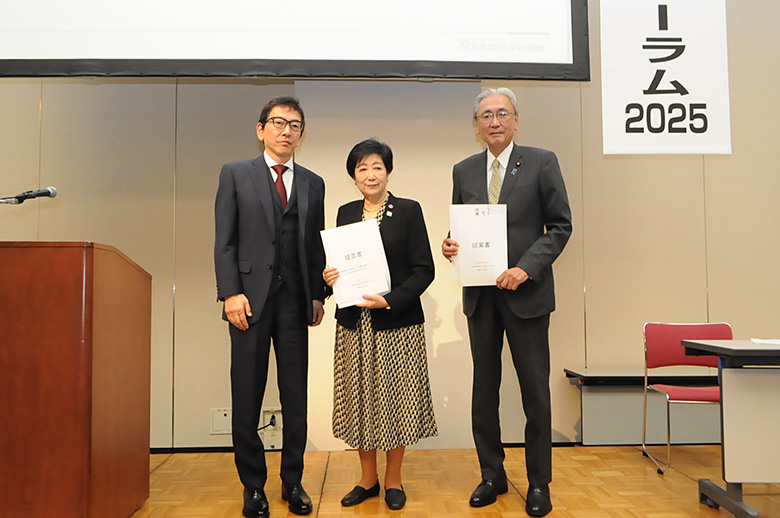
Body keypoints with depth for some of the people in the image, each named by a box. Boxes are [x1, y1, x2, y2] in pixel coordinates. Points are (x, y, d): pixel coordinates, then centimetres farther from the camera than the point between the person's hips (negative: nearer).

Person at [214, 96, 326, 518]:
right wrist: (230, 293, -9)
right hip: (250, 298, -2)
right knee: (247, 396, 5)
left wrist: (318, 295, 3)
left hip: (295, 301, 2)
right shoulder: (236, 174, 7)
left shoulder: (313, 184, 14)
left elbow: (316, 245, 12)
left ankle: (293, 482, 19)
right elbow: (224, 241, 0)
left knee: (296, 395, 7)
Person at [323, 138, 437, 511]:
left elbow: (424, 270, -7)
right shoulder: (345, 213, 9)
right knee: (359, 400, 9)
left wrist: (389, 300, -18)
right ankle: (368, 479, 26)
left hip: (397, 323, -3)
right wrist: (328, 276, -7)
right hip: (354, 323, 4)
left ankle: (393, 481, 23)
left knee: (395, 400, 4)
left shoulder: (409, 211, -3)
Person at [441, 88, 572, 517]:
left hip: (525, 291, -3)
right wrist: (450, 246, -8)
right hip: (479, 294, 4)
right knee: (484, 387, 11)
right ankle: (492, 475, 26)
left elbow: (560, 225, -3)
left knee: (535, 390, 4)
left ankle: (539, 483, 20)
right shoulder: (463, 171, 11)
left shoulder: (541, 163, 0)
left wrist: (526, 268, -14)